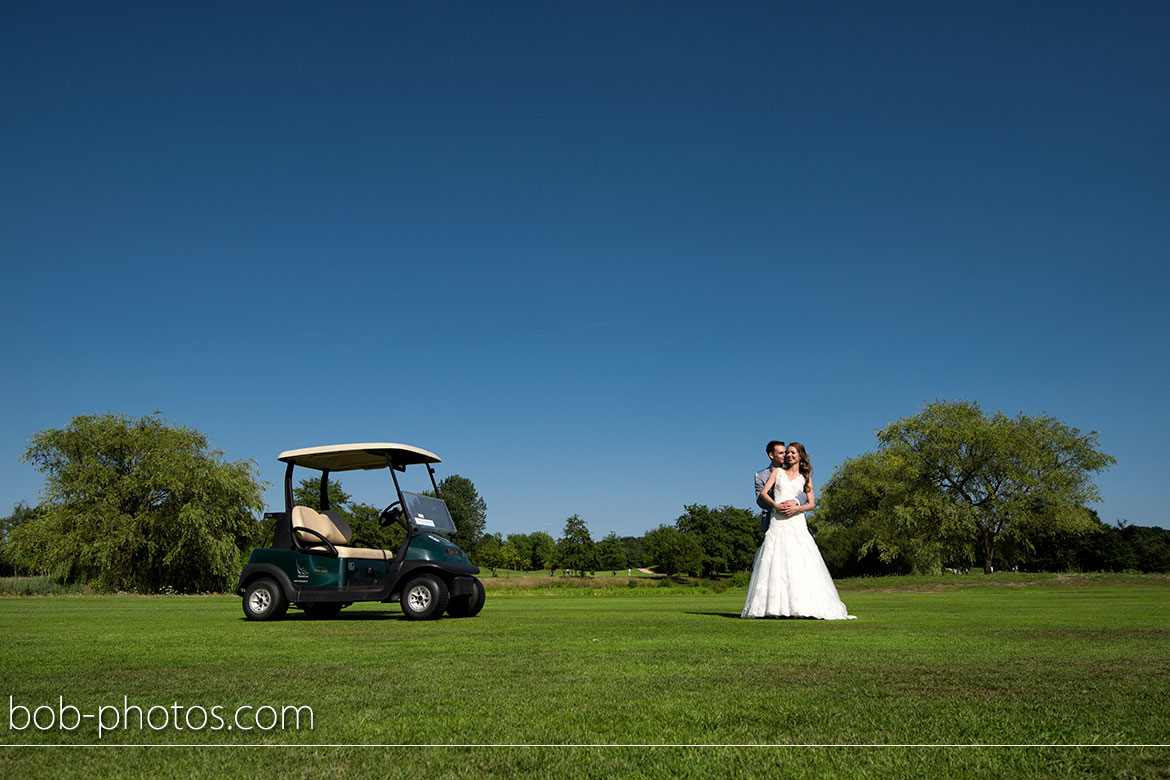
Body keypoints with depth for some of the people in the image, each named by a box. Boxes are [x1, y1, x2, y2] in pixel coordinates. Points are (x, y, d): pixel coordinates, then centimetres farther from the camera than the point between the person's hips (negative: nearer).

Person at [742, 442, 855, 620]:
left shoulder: (805, 478, 16)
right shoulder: (778, 472, 15)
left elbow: (812, 503, 7)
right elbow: (763, 493, 5)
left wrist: (797, 508, -12)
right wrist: (776, 505, -12)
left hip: (796, 521, 0)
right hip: (777, 521, 0)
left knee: (800, 562, -9)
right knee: (775, 563, -8)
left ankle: (801, 606, -7)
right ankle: (774, 606, -8)